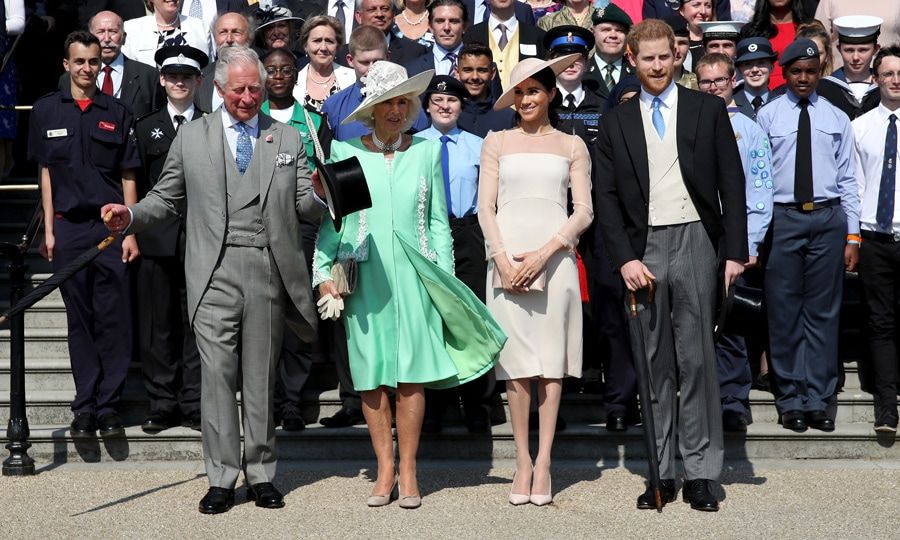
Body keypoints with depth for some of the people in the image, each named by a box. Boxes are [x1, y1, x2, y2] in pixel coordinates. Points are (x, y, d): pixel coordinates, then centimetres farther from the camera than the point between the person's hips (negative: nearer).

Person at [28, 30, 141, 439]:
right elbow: (46, 172, 9)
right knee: (79, 320, 5)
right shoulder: (46, 110, 7)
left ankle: (110, 406, 4)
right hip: (68, 227, 1)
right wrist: (48, 230, 3)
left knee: (114, 320, -2)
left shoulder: (117, 113, 5)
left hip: (110, 226, -1)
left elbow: (128, 176, 6)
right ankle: (85, 406, 10)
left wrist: (130, 232, 0)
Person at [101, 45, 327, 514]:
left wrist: (319, 194, -13)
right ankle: (221, 478, 2)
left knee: (261, 376, 7)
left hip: (269, 271, 1)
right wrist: (130, 216, -6)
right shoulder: (191, 137, 11)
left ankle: (261, 474, 15)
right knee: (217, 373, -4)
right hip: (215, 273, -1)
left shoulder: (288, 139, 13)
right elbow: (166, 198, 12)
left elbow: (305, 208, 10)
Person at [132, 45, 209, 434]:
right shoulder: (146, 128, 13)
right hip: (157, 238, 1)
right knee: (158, 324, 3)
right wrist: (134, 231, 2)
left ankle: (194, 404, 7)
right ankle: (163, 405, 10)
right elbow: (139, 185, 9)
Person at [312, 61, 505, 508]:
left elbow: (438, 223, 11)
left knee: (411, 374, -3)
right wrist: (324, 274, -1)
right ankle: (385, 470, 9)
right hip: (364, 277, 0)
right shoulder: (344, 152, 5)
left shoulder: (427, 152, 9)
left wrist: (444, 278, 5)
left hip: (414, 275, 0)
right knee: (371, 375, 0)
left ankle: (407, 471, 5)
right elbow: (329, 220, 7)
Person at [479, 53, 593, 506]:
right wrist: (502, 260, -8)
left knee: (551, 361, -3)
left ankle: (543, 461, 1)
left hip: (554, 259, 0)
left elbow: (583, 212, 3)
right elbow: (486, 208, 6)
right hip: (506, 259, 0)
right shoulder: (497, 142, 13)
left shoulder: (571, 146, 11)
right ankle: (522, 461, 3)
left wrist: (543, 254, -10)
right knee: (516, 362, -2)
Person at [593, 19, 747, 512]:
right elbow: (605, 198, 6)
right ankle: (660, 472, 9)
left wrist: (735, 251, -3)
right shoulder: (616, 122, 9)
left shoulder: (708, 110, 7)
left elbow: (732, 184, 4)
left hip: (696, 243, -1)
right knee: (654, 364, 4)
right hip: (643, 249, 1)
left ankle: (700, 473, 4)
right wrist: (625, 258, -5)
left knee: (697, 360, -1)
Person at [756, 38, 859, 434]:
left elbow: (847, 179, 7)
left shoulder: (837, 118, 9)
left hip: (828, 219, 2)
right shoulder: (767, 116, 3)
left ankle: (817, 400, 11)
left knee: (823, 312, 4)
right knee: (784, 312, 2)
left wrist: (853, 236, 2)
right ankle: (790, 400, 11)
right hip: (783, 219, -2)